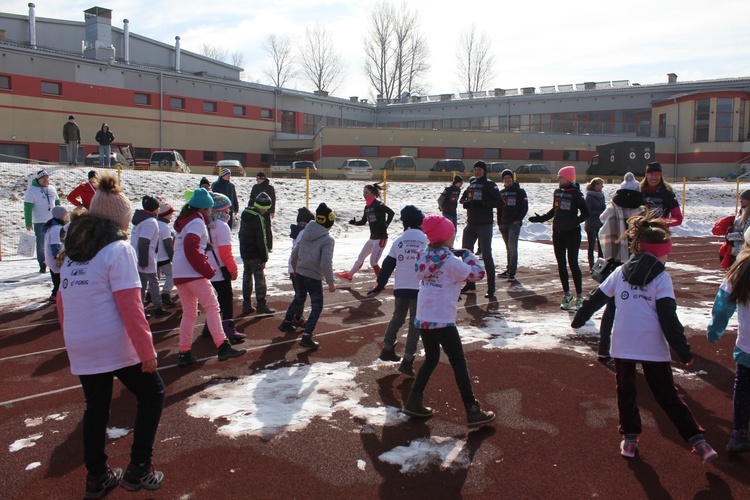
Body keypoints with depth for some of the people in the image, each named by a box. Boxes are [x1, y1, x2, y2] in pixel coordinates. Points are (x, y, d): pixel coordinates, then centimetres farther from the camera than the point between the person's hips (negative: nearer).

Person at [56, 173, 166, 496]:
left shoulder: (71, 250, 10)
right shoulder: (118, 249, -12)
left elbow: (62, 302, 14)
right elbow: (129, 306, -18)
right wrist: (147, 351, -15)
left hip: (80, 348, 7)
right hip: (115, 345, -7)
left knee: (96, 407, 20)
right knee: (152, 393, 11)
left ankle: (96, 477, 30)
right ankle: (138, 470, 7)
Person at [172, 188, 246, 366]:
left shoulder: (183, 221, 21)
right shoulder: (197, 222, -8)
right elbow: (191, 247, -21)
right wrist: (206, 270, -16)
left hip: (179, 274, 9)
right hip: (192, 273, -9)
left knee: (189, 313, 13)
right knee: (212, 307, -9)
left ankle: (184, 353, 13)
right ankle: (222, 347, -16)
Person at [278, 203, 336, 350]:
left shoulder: (305, 233, 2)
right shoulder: (327, 240, -19)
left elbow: (294, 253, 11)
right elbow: (326, 264, -24)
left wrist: (295, 268, 28)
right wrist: (330, 282, -13)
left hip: (299, 274, 7)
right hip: (314, 278, -7)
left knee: (299, 299, 29)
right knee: (317, 307, 6)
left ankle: (286, 323, 46)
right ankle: (306, 337, 2)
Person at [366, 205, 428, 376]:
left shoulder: (398, 241, 5)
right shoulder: (426, 240, -4)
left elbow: (388, 265, 5)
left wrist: (380, 285, 13)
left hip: (400, 288, 4)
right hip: (419, 289, -3)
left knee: (397, 319, 23)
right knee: (415, 324, 3)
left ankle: (387, 350, 31)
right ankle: (407, 361, -1)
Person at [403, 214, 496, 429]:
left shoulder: (423, 257, 4)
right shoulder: (451, 261, -14)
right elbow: (477, 274, -7)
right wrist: (468, 255, 7)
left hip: (422, 318, 7)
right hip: (442, 321, -6)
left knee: (431, 359, 22)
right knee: (459, 363, 3)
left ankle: (414, 402, 23)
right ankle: (473, 411, 7)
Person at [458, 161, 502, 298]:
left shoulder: (489, 185, -5)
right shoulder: (471, 184, 14)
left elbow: (498, 202, -12)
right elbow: (463, 198, 23)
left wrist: (482, 203, -21)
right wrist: (465, 203, 1)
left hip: (485, 224, -7)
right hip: (471, 224, 7)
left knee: (486, 255, -9)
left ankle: (491, 288, -5)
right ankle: (470, 283, 24)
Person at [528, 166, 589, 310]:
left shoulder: (576, 193, -10)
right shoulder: (558, 192, 9)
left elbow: (585, 213, -10)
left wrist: (576, 221, -26)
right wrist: (541, 218, 16)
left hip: (572, 233, -6)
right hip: (558, 232, 7)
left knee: (573, 263, -6)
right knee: (561, 264, 8)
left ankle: (579, 296, 3)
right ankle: (567, 294, 19)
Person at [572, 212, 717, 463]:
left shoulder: (620, 272, 3)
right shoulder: (662, 278, -6)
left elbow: (596, 299, 10)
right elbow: (669, 318, -12)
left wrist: (579, 319, 24)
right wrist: (684, 351, -9)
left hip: (622, 346, 2)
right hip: (654, 347, -2)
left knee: (626, 392, 17)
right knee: (667, 396, 10)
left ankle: (630, 439, 19)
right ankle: (698, 440, 11)